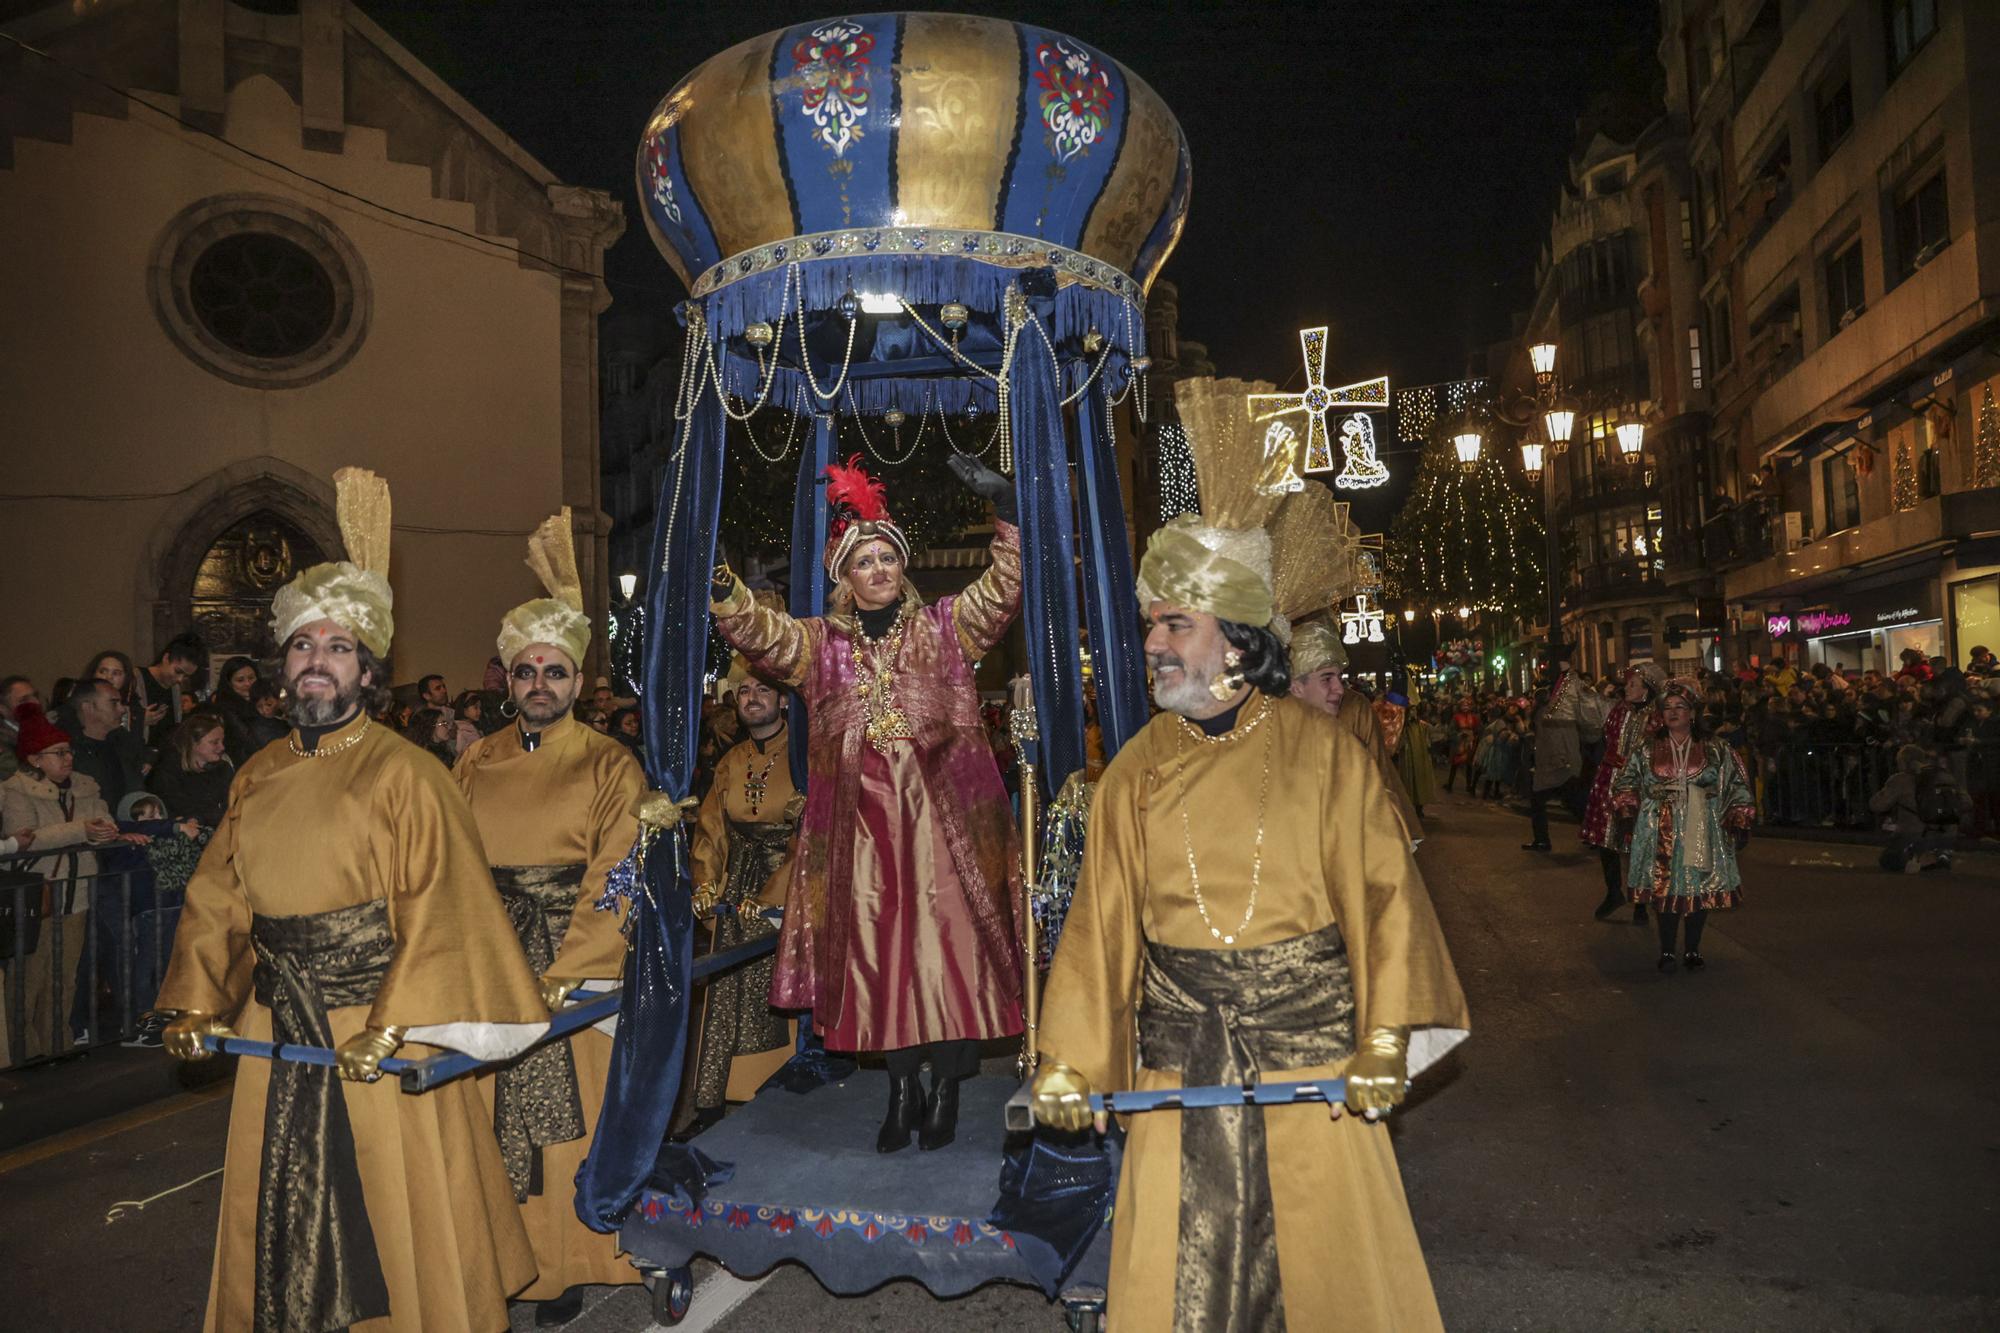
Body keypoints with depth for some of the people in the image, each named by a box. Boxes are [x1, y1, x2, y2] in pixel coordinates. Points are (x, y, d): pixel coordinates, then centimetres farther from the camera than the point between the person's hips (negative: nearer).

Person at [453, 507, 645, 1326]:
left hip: (583, 967, -3)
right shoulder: (475, 766, 9)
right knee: (498, 1117, 5)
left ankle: (564, 1265, 17)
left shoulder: (609, 767, -3)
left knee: (576, 1114, 3)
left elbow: (614, 884, -9)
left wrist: (559, 980, -15)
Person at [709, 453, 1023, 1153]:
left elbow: (1007, 585, -3)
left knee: (952, 942, -3)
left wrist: (1006, 507, -15)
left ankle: (946, 1084, 12)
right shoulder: (820, 644, 11)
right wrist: (717, 582, -20)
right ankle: (903, 1087, 19)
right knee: (879, 950, 5)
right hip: (862, 823, 2)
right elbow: (753, 626, -2)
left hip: (942, 816, -1)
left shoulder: (945, 627, 7)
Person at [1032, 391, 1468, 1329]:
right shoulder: (1137, 770, 2)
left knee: (1327, 1251, 10)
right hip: (1179, 1056, 2)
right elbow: (1101, 920, 2)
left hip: (1308, 1043, -2)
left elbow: (1380, 895, -6)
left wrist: (1384, 1041, -14)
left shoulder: (1321, 751, -5)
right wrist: (1069, 1062, 0)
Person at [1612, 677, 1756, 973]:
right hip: (1662, 835, 0)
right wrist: (1630, 810, -1)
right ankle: (1667, 951, 11)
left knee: (1699, 890, 5)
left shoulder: (1715, 751, 5)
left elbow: (1738, 787, 6)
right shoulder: (1647, 752, 6)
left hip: (1702, 835, 0)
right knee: (1665, 890, -1)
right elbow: (1625, 783, 11)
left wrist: (1738, 820, -1)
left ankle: (1692, 950, 20)